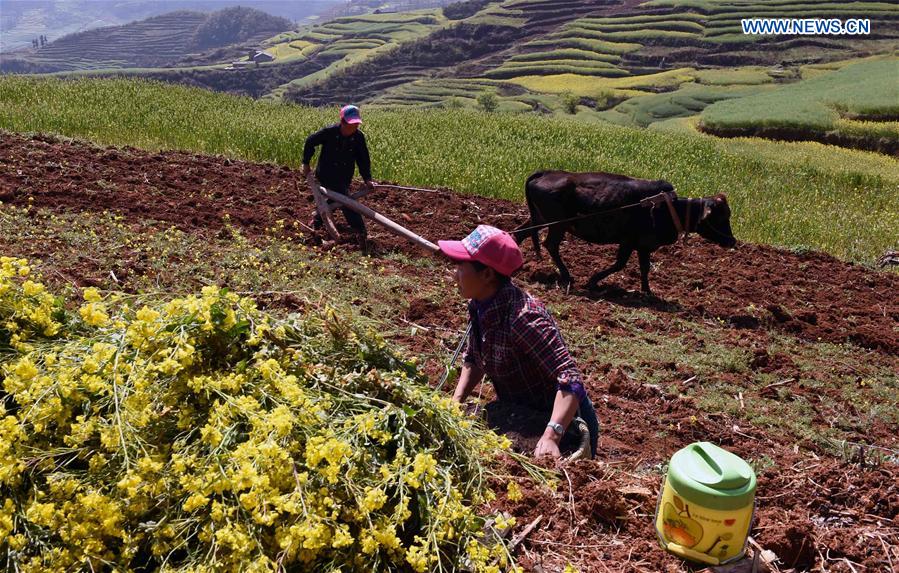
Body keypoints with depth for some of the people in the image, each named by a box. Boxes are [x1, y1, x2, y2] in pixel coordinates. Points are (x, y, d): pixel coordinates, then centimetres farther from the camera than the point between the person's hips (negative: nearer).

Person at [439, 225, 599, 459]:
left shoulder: (523, 317, -33)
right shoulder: (478, 306, -8)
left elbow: (570, 379, -38)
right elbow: (473, 359, 8)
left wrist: (551, 436, -49)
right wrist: (456, 401, -6)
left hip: (562, 421, -8)